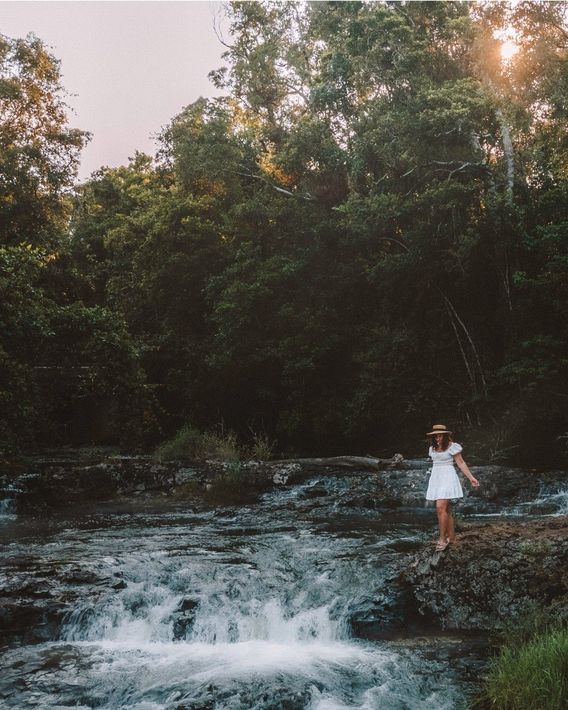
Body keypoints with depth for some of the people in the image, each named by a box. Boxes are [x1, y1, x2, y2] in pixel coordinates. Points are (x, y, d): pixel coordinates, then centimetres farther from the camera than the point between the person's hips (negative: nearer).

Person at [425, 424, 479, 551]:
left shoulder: (452, 446, -8)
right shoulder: (433, 448, 10)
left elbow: (461, 463, -5)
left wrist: (471, 478, -9)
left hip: (448, 477, -7)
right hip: (436, 478, 7)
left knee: (441, 508, -17)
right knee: (446, 509, 11)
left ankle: (442, 538, -12)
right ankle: (451, 537, 19)